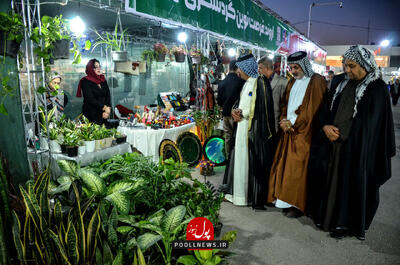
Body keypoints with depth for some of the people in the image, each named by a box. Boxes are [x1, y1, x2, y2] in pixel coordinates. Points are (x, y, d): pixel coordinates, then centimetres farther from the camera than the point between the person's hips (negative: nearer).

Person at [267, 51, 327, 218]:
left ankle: (298, 204, 8)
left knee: (298, 169, -5)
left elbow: (312, 108, -13)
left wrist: (292, 122, -13)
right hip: (288, 129, 7)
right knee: (285, 166, 7)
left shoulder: (317, 81, -6)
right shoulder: (292, 82, 17)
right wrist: (284, 120, -1)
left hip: (304, 132, -7)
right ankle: (287, 200, 20)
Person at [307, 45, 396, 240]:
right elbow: (326, 107, 8)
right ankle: (328, 216, 26)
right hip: (333, 145, 4)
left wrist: (339, 132, -12)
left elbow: (367, 122, -9)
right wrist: (325, 126, -11)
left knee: (354, 184, 5)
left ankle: (344, 224, 21)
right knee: (331, 181, 10)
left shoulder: (377, 88, -5)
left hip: (357, 149, -4)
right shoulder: (342, 84, 9)